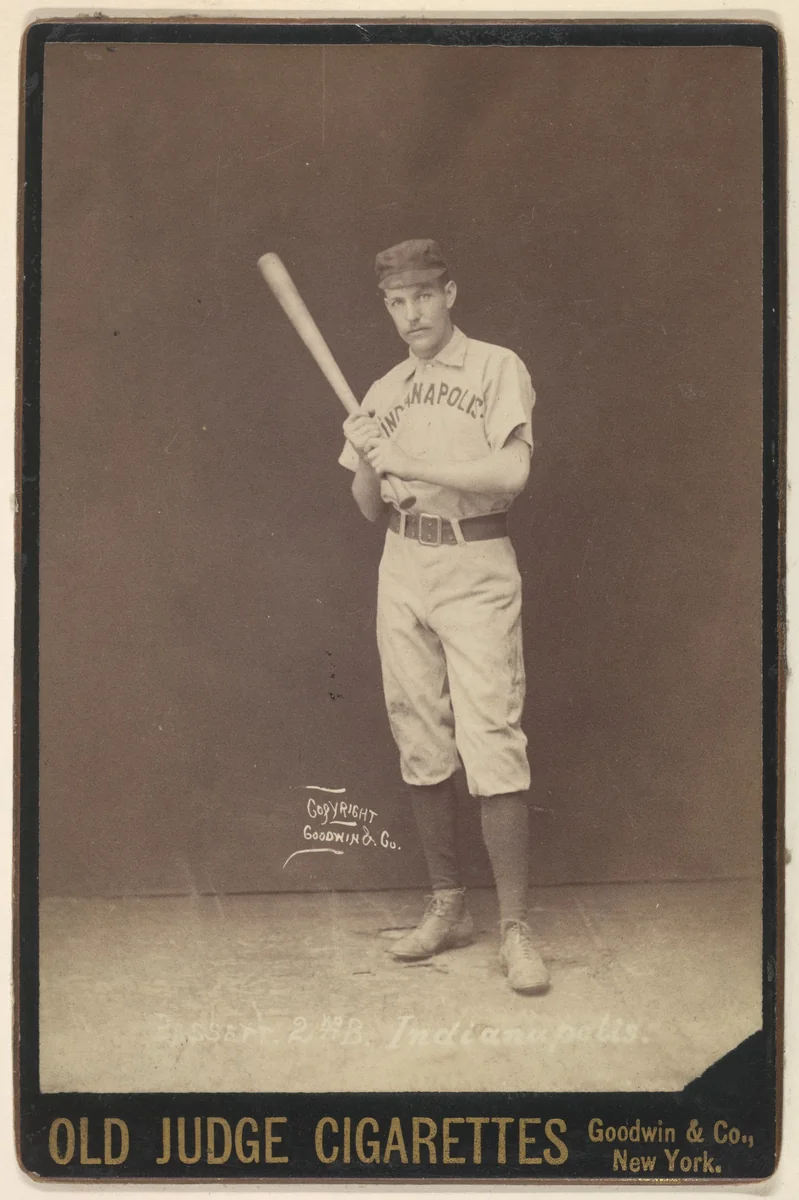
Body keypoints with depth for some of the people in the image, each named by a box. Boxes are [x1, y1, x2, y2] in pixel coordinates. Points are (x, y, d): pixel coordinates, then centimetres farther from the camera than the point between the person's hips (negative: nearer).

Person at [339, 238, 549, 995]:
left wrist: (411, 463, -15)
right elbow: (370, 508, 16)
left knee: (492, 746, -12)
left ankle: (514, 928, -7)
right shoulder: (383, 393, 15)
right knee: (421, 748, 7)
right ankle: (447, 909, 19)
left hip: (477, 569, -5)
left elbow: (511, 471, -14)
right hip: (402, 571, 5)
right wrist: (365, 460, -5)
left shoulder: (496, 369, 0)